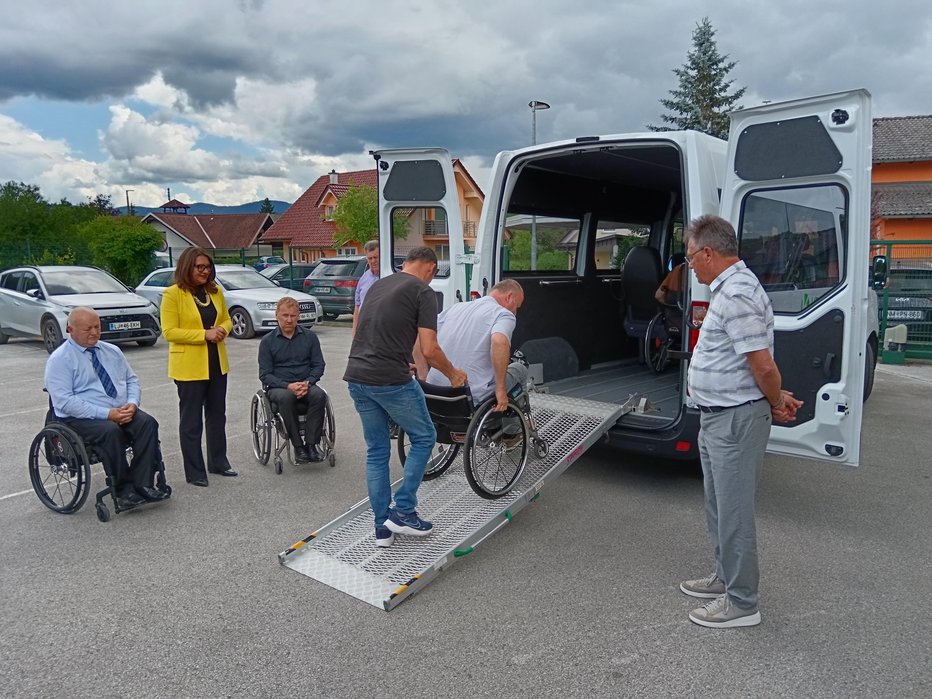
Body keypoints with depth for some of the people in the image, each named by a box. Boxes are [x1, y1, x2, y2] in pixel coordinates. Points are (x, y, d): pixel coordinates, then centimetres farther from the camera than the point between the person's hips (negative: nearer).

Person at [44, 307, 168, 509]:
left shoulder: (112, 351, 15)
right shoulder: (59, 360, -3)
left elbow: (132, 380, 17)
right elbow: (64, 401, -14)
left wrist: (132, 403, -7)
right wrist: (106, 413, -22)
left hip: (122, 412, 5)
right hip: (81, 418, -5)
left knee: (147, 422, -26)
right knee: (111, 431, -36)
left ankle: (142, 485, -26)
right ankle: (124, 492, -23)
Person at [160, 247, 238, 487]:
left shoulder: (215, 291, 7)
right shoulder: (173, 294, -10)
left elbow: (226, 320, 17)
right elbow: (169, 332, -14)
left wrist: (222, 330, -7)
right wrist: (204, 334, -21)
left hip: (217, 364, 6)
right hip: (189, 366, -6)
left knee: (217, 415, 17)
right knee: (191, 421, 4)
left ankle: (218, 462, 31)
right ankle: (194, 472, 13)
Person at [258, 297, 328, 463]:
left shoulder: (310, 336, 6)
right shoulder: (267, 341, 2)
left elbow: (319, 365, 6)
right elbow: (264, 375, -2)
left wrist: (307, 382, -15)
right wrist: (287, 386, -18)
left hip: (305, 385, 2)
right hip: (278, 387, -1)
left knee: (319, 395, -31)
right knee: (286, 397, -35)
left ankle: (311, 443, -25)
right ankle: (298, 447, -27)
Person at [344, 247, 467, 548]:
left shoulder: (378, 285, 19)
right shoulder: (423, 291, -4)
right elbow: (429, 350, -11)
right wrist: (453, 373, 7)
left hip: (356, 377, 8)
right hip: (391, 381, -7)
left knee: (376, 450, 17)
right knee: (423, 438, 14)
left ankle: (382, 526, 22)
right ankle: (403, 512, 14)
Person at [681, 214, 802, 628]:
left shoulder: (736, 294, -22)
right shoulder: (730, 287, 13)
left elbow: (763, 365, -24)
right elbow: (759, 364, 19)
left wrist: (776, 403, -7)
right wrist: (778, 397, 14)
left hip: (735, 420, -11)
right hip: (718, 418, 11)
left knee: (734, 511, 1)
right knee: (719, 507, 21)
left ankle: (741, 602, 15)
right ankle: (726, 578, 37)